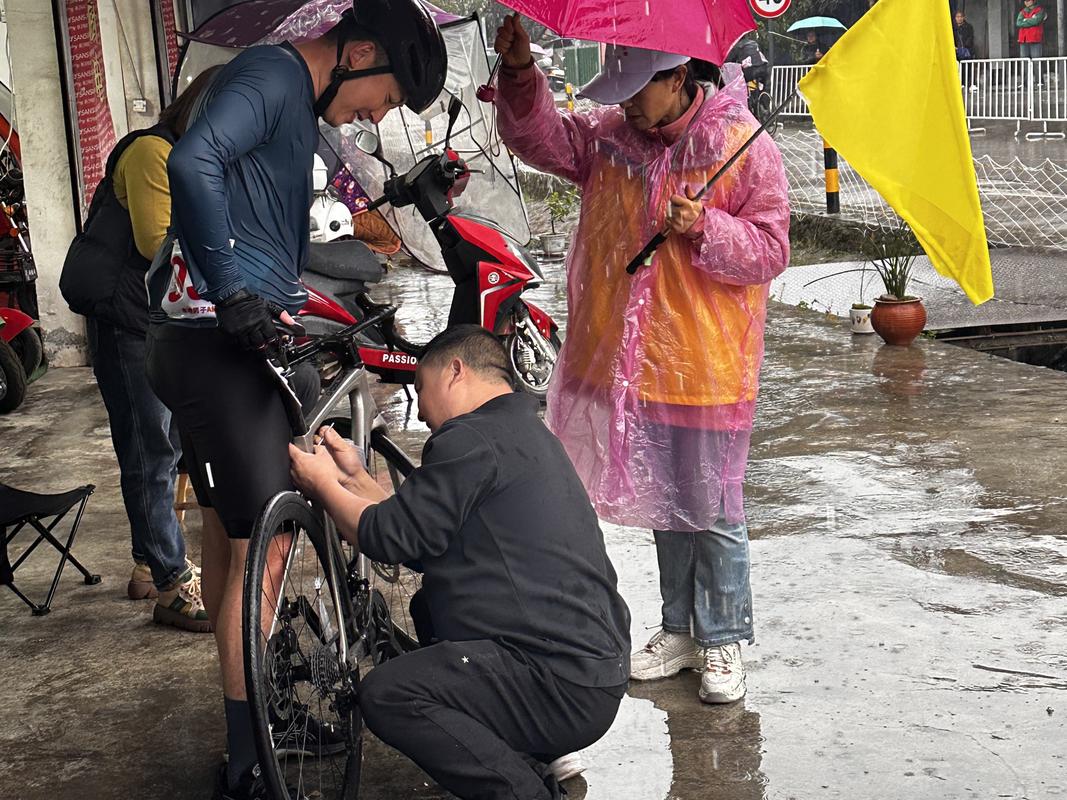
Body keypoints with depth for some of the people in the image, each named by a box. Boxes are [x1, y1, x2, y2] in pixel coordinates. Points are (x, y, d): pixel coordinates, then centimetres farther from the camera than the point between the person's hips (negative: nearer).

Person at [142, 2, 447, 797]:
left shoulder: (297, 104, 18)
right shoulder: (272, 75, -12)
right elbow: (193, 163, -32)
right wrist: (233, 294, -28)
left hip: (236, 339, 11)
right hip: (219, 341, -11)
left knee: (229, 538, 17)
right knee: (261, 548, -8)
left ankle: (252, 721, 31)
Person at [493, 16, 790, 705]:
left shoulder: (746, 149, -10)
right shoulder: (611, 137, 5)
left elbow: (770, 250, -10)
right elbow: (539, 138, 2)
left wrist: (705, 230, -25)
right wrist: (521, 73, -14)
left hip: (709, 368, -5)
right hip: (636, 363, 5)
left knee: (712, 511, 4)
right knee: (664, 503, 17)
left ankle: (723, 641, 21)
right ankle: (681, 629, 32)